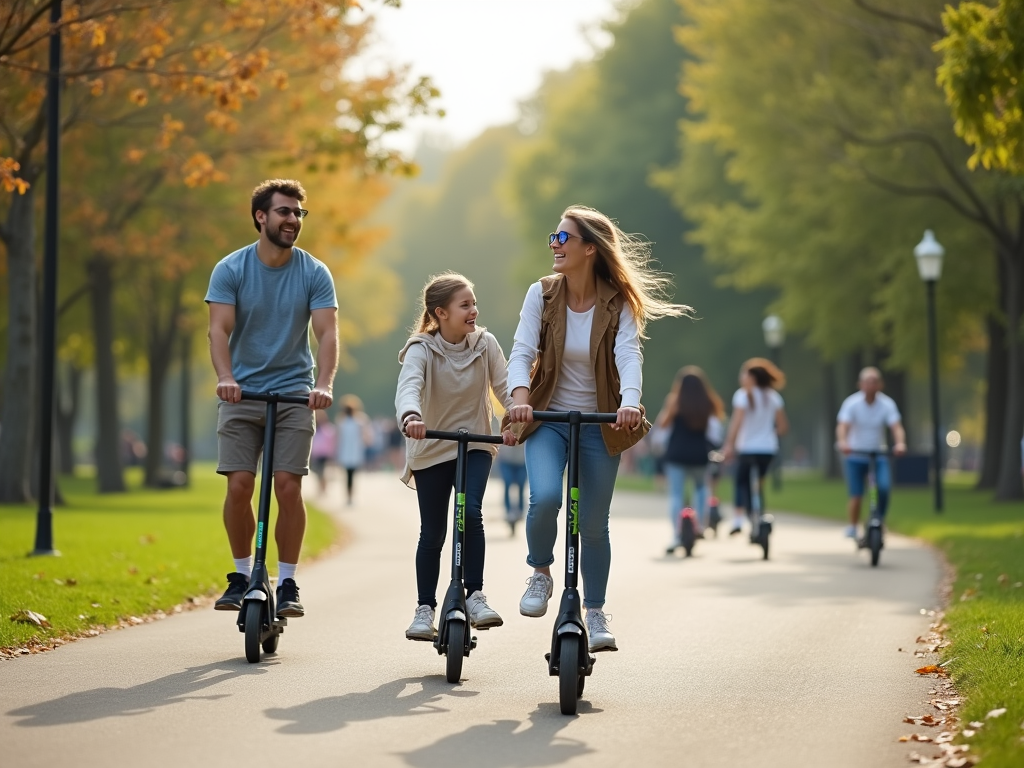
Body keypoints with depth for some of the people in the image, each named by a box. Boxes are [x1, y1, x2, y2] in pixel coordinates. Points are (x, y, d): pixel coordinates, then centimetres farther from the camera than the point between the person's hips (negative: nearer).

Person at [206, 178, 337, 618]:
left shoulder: (314, 273, -2)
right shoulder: (230, 269, -3)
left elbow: (327, 333, -11)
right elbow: (219, 329, -12)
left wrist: (325, 384, -28)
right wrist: (225, 377, -30)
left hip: (294, 393, 0)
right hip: (241, 393, 0)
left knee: (288, 485, -9)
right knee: (239, 484, -8)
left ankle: (287, 583, 0)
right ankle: (242, 575, 9)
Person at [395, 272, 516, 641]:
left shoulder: (485, 344, -7)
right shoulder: (421, 350, -16)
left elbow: (504, 387, -12)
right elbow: (408, 386, -35)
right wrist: (411, 417, -56)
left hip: (475, 445, 1)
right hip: (431, 450, -1)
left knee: (471, 513, -22)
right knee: (432, 533, 4)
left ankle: (475, 596, -15)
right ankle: (425, 608, 18)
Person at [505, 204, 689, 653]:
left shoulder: (617, 304, -8)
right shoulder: (542, 294, -6)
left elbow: (628, 355, -22)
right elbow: (522, 351, -13)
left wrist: (630, 401, -42)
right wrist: (520, 397, -33)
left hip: (599, 425, 0)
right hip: (548, 418, 0)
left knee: (594, 524, 5)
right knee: (545, 498, -25)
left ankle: (595, 613, 24)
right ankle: (540, 573, 3)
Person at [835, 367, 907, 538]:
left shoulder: (887, 404, -9)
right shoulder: (852, 403, -12)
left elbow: (897, 427, -19)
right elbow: (842, 426, -24)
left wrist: (900, 443, -41)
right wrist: (843, 442, -46)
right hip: (855, 455, -1)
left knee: (884, 487, -21)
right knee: (856, 496, -8)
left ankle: (879, 521, 2)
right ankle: (852, 527, 13)